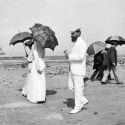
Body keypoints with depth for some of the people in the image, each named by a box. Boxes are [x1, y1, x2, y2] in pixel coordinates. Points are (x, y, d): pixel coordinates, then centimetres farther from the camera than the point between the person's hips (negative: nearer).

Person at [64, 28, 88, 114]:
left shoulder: (82, 44, -14)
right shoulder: (76, 43, 16)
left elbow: (80, 57, -25)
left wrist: (69, 57, -17)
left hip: (79, 70, -10)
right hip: (73, 70, 10)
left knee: (78, 89, -1)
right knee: (71, 86, 12)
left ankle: (77, 107, 10)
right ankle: (83, 100, 25)